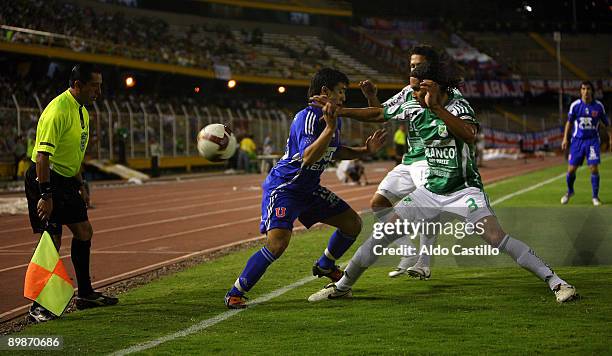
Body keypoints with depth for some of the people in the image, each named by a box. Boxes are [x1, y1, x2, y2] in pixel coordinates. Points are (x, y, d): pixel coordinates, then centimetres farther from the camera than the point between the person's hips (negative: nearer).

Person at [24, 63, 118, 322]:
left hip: (65, 180, 10)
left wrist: (80, 185, 21)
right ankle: (38, 306, -3)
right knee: (51, 240, -10)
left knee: (84, 231, 12)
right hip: (44, 178, -10)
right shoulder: (58, 111, -21)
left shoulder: (82, 111, 11)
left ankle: (85, 294, 25)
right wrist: (45, 195, -29)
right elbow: (43, 154, -26)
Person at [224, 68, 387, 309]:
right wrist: (329, 128, -38)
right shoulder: (307, 117, -22)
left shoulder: (334, 118, 7)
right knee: (277, 243, -27)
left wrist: (365, 151, 10)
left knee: (353, 224, 12)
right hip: (283, 187, -9)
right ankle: (235, 293, -12)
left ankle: (324, 266, 36)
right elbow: (308, 157, -34)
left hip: (309, 189, 9)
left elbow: (334, 152, 23)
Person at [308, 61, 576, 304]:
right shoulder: (415, 110, 2)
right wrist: (340, 111, 12)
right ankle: (342, 286, 15)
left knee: (495, 238, -24)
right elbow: (378, 113, 17)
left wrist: (435, 107, -42)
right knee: (383, 232, 1)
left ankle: (555, 281, -15)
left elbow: (469, 135, -38)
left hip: (464, 190, -6)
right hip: (431, 190, 6)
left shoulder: (457, 108, -16)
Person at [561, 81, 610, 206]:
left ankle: (595, 197, 4)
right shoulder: (575, 105, -4)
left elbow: (606, 123, 8)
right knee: (571, 169, 1)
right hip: (577, 140, 1)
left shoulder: (598, 106, -4)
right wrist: (565, 138, 3)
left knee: (594, 168, -11)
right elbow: (569, 122, 8)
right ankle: (569, 192, 29)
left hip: (592, 140, -1)